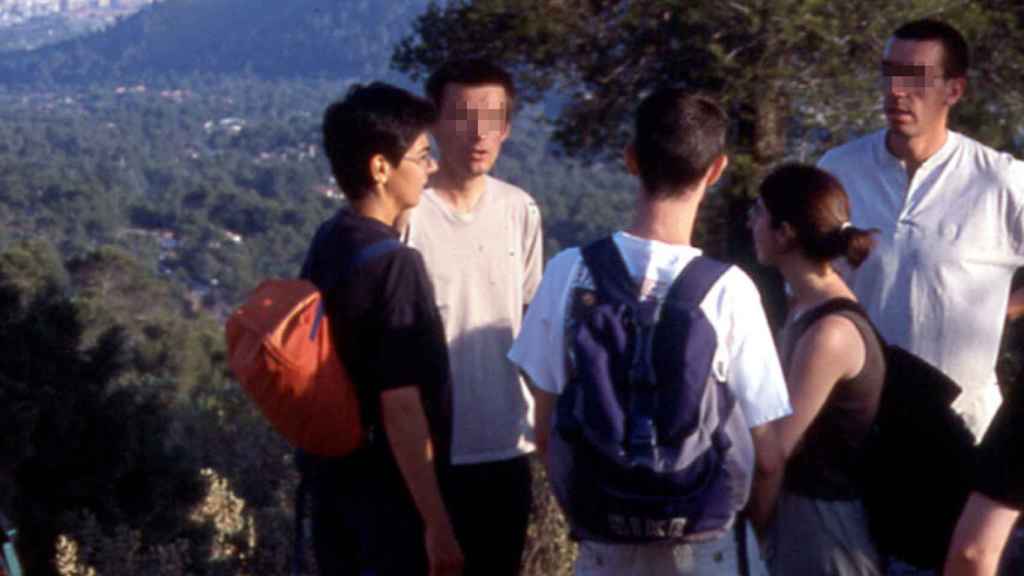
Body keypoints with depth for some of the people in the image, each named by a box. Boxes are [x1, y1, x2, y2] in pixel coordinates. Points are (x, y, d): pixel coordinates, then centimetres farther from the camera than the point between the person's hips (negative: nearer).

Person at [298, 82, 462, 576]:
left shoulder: (327, 243, 4)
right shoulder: (394, 264, -22)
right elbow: (401, 405, -24)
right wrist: (437, 523, -20)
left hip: (330, 474, 9)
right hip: (386, 488, -8)